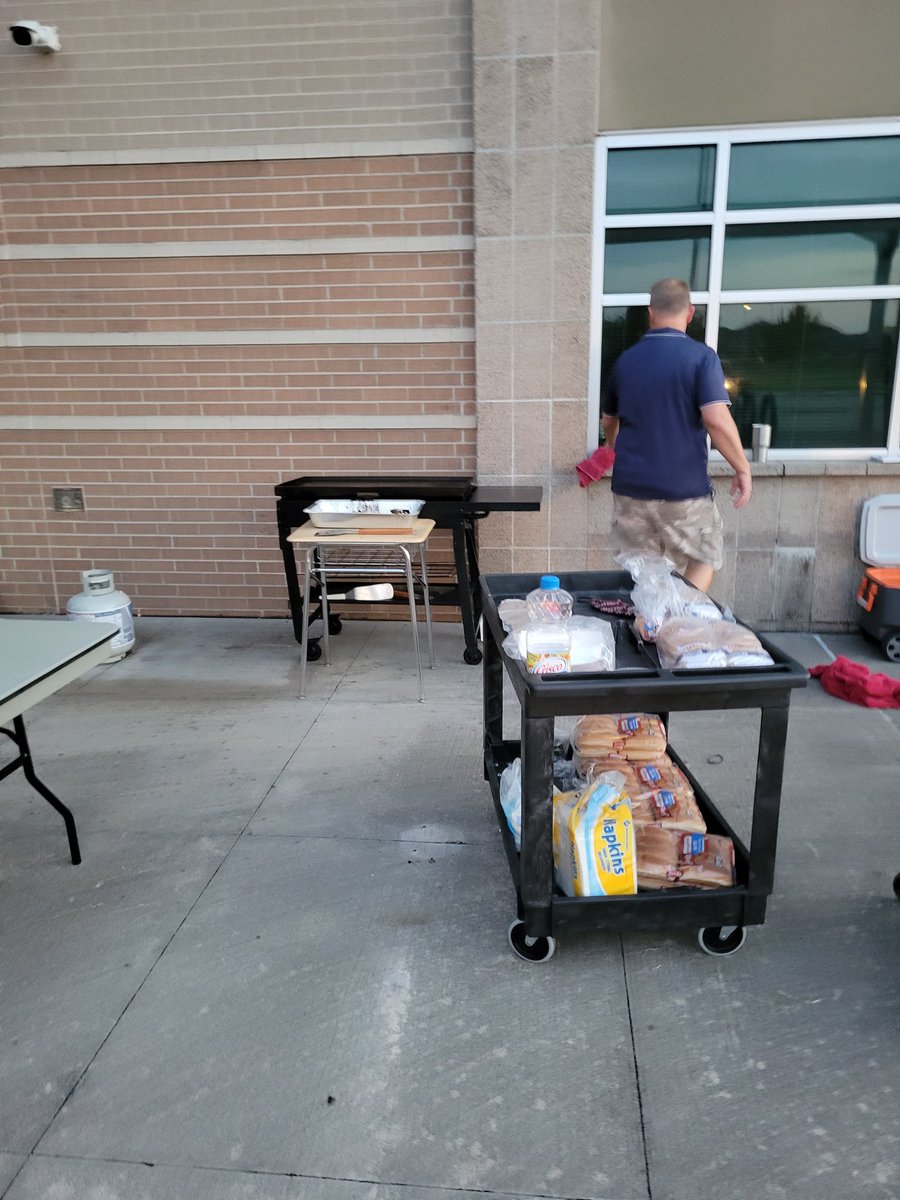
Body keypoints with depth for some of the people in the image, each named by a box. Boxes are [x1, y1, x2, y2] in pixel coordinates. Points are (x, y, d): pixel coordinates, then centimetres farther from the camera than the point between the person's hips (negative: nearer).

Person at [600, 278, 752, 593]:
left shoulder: (625, 360, 7)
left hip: (630, 488, 4)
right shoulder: (701, 357, -8)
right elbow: (717, 420, -20)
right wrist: (743, 468, -7)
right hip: (684, 489, -3)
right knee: (703, 560, 16)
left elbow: (609, 422, 21)